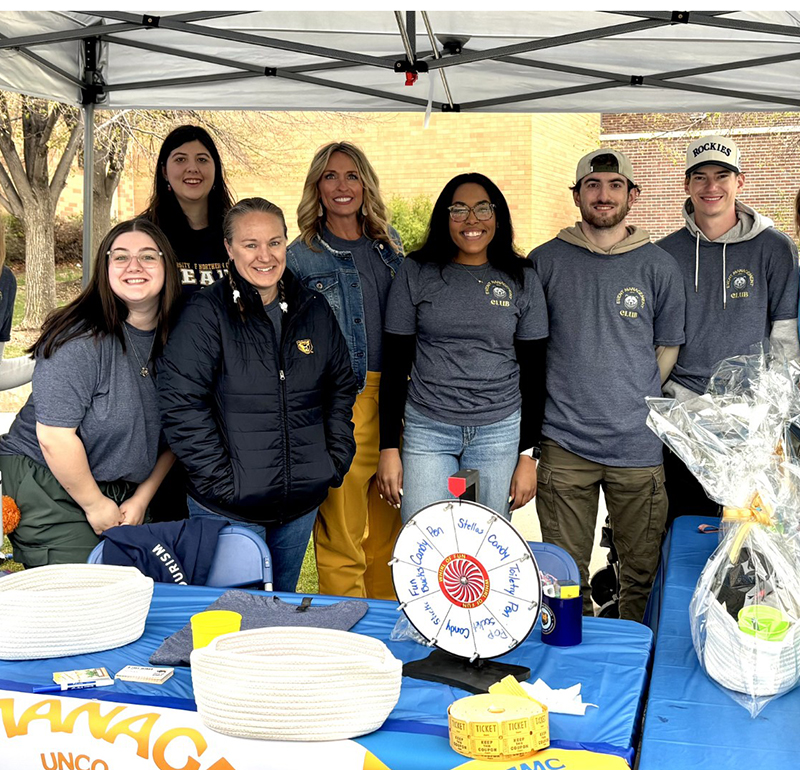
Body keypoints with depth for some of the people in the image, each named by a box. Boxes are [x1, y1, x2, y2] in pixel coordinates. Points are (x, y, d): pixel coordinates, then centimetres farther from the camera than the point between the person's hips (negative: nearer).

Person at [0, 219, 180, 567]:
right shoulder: (81, 340, -19)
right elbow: (54, 436, -21)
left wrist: (141, 499, 3)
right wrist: (95, 505, -11)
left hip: (125, 495, 6)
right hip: (48, 494, -6)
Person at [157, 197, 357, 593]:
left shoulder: (314, 310, 6)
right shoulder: (205, 313, -10)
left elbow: (342, 386, 16)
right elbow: (181, 405, -14)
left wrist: (336, 460, 7)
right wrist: (221, 482, -16)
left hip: (301, 503, 5)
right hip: (228, 508, -5)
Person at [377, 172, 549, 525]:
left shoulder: (522, 280, 5)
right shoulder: (415, 273, 2)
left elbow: (532, 372, 7)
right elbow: (395, 365, 4)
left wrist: (528, 455, 2)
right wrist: (389, 448, -1)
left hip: (499, 431, 1)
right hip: (427, 429, -1)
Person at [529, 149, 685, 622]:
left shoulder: (659, 267, 5)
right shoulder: (544, 262, 5)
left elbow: (669, 347, 14)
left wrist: (638, 402, 8)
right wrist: (565, 395, 9)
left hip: (639, 444, 0)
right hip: (564, 443, 0)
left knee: (642, 572, 7)